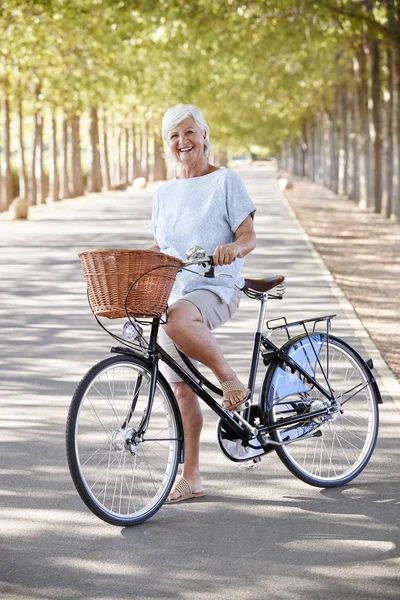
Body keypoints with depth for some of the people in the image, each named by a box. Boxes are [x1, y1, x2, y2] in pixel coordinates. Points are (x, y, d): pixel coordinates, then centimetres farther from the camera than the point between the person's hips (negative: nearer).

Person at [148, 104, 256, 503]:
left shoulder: (225, 180, -1)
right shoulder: (164, 193, 15)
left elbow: (249, 237, -6)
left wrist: (233, 248, -29)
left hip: (216, 289, -6)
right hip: (171, 294, 6)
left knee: (177, 320, -40)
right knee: (180, 390, 3)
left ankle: (229, 379, -19)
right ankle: (190, 478, 11)